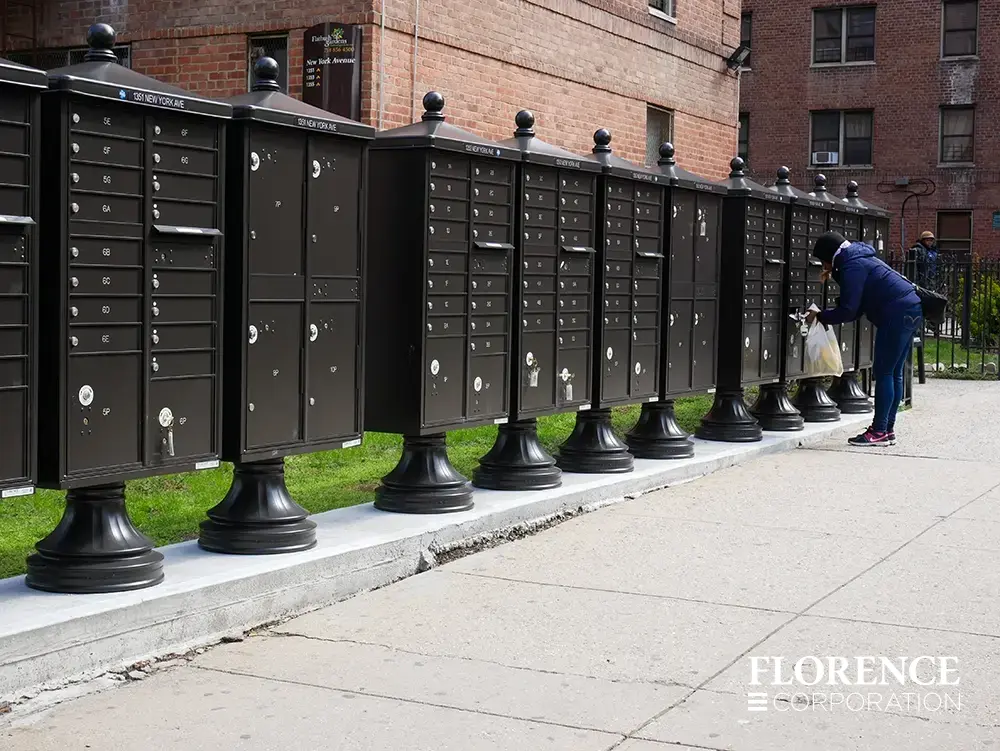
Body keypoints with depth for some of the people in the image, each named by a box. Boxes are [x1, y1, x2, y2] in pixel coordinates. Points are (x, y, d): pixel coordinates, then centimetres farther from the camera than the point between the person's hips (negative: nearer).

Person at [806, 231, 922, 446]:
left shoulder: (852, 266, -11)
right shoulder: (861, 259, 20)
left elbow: (848, 311, -16)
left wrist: (819, 317, -5)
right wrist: (835, 274, 21)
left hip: (897, 314, -10)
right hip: (910, 310, 10)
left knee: (883, 373, -6)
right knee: (893, 374, 12)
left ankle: (879, 432, -5)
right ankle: (888, 430, 15)